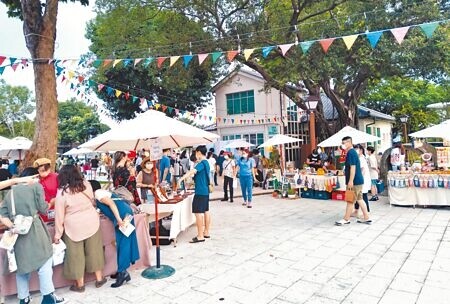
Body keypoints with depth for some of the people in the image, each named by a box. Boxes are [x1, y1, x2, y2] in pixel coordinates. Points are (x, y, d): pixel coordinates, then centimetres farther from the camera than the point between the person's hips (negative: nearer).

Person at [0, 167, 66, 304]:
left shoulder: (11, 191, 16)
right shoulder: (36, 186, 0)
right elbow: (43, 208, -3)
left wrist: (13, 226, -2)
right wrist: (49, 204, 17)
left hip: (18, 231, 6)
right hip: (33, 229, -6)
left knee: (22, 263, 16)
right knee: (44, 261, 3)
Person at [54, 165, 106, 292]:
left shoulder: (62, 192, -13)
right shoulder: (86, 184, -5)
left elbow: (59, 216, -9)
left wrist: (57, 235, 0)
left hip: (74, 227, -3)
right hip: (92, 222, 3)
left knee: (76, 255, 10)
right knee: (94, 250, 14)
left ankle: (80, 284, 23)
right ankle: (99, 279, 25)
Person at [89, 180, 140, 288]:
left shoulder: (98, 193, -3)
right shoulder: (101, 192, 24)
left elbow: (111, 203, -16)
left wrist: (119, 219, -23)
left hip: (122, 213, -9)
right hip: (125, 212, 9)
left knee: (122, 242, -6)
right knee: (122, 242, 12)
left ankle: (123, 272, -2)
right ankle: (122, 271, 18)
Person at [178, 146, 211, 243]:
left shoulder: (202, 163, -16)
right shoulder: (206, 163, 14)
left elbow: (192, 171, -31)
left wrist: (181, 179, -36)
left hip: (200, 191, -10)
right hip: (206, 191, 10)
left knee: (198, 213, -7)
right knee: (206, 211, 13)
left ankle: (200, 236, -4)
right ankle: (206, 233, 22)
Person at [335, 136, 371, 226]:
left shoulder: (351, 152, -15)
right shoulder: (353, 152, 16)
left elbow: (353, 167, -21)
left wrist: (350, 181, -23)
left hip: (355, 181, -10)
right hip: (358, 180, 10)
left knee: (350, 201, -1)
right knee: (359, 199, 13)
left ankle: (346, 219, 7)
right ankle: (366, 218, 17)